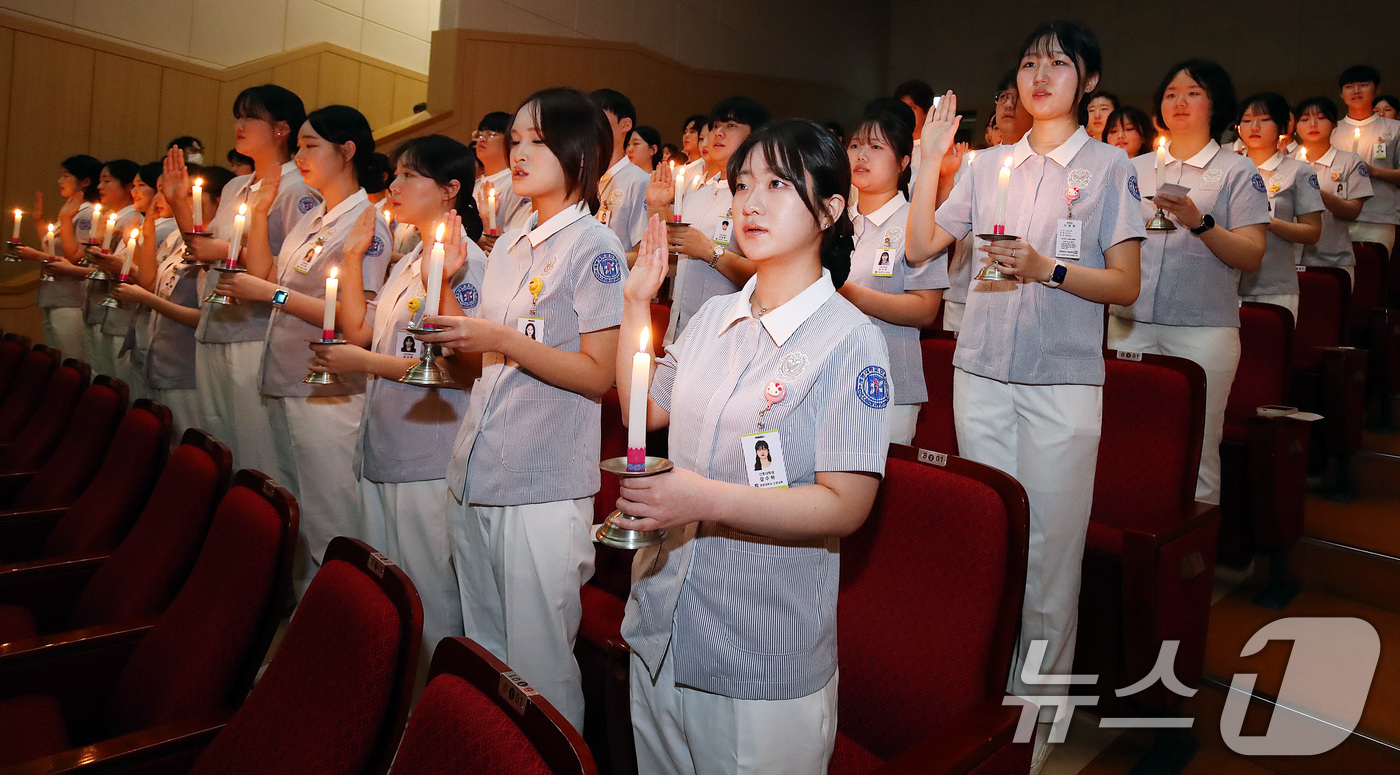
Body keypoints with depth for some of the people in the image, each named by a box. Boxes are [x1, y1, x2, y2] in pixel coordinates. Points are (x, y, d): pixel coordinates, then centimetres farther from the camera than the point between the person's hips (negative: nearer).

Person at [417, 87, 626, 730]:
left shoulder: (595, 248, -7)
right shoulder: (507, 246, 15)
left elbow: (597, 375, -13)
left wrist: (501, 340, -20)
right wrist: (448, 334, -1)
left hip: (544, 490, -7)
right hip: (474, 477, 8)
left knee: (539, 664, 1)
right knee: (481, 656, 19)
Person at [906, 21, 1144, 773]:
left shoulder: (1109, 166, 2)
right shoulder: (987, 167, 13)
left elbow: (1125, 284, -2)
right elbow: (920, 247, 8)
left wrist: (1047, 269, -18)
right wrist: (929, 158, 0)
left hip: (1063, 382, -3)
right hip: (981, 374, 4)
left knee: (1049, 547, -1)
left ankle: (1040, 709, 14)